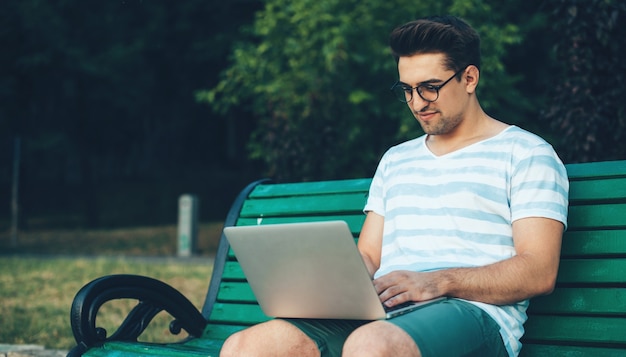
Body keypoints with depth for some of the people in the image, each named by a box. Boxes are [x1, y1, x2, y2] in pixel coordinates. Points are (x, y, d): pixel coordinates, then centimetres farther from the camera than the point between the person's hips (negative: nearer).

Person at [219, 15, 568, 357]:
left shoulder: (526, 154, 8)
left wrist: (439, 282, -16)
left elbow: (539, 272, -3)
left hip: (472, 311, -5)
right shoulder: (395, 160, 29)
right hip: (378, 313, 6)